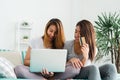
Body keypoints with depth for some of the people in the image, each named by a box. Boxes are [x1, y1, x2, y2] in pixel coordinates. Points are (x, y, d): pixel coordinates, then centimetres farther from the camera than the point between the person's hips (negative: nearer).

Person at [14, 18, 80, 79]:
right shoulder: (35, 42, 8)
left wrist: (53, 71, -21)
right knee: (18, 69, -33)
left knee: (75, 69, -25)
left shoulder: (60, 45, 10)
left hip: (54, 74, 0)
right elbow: (26, 61, 7)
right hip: (36, 73, 0)